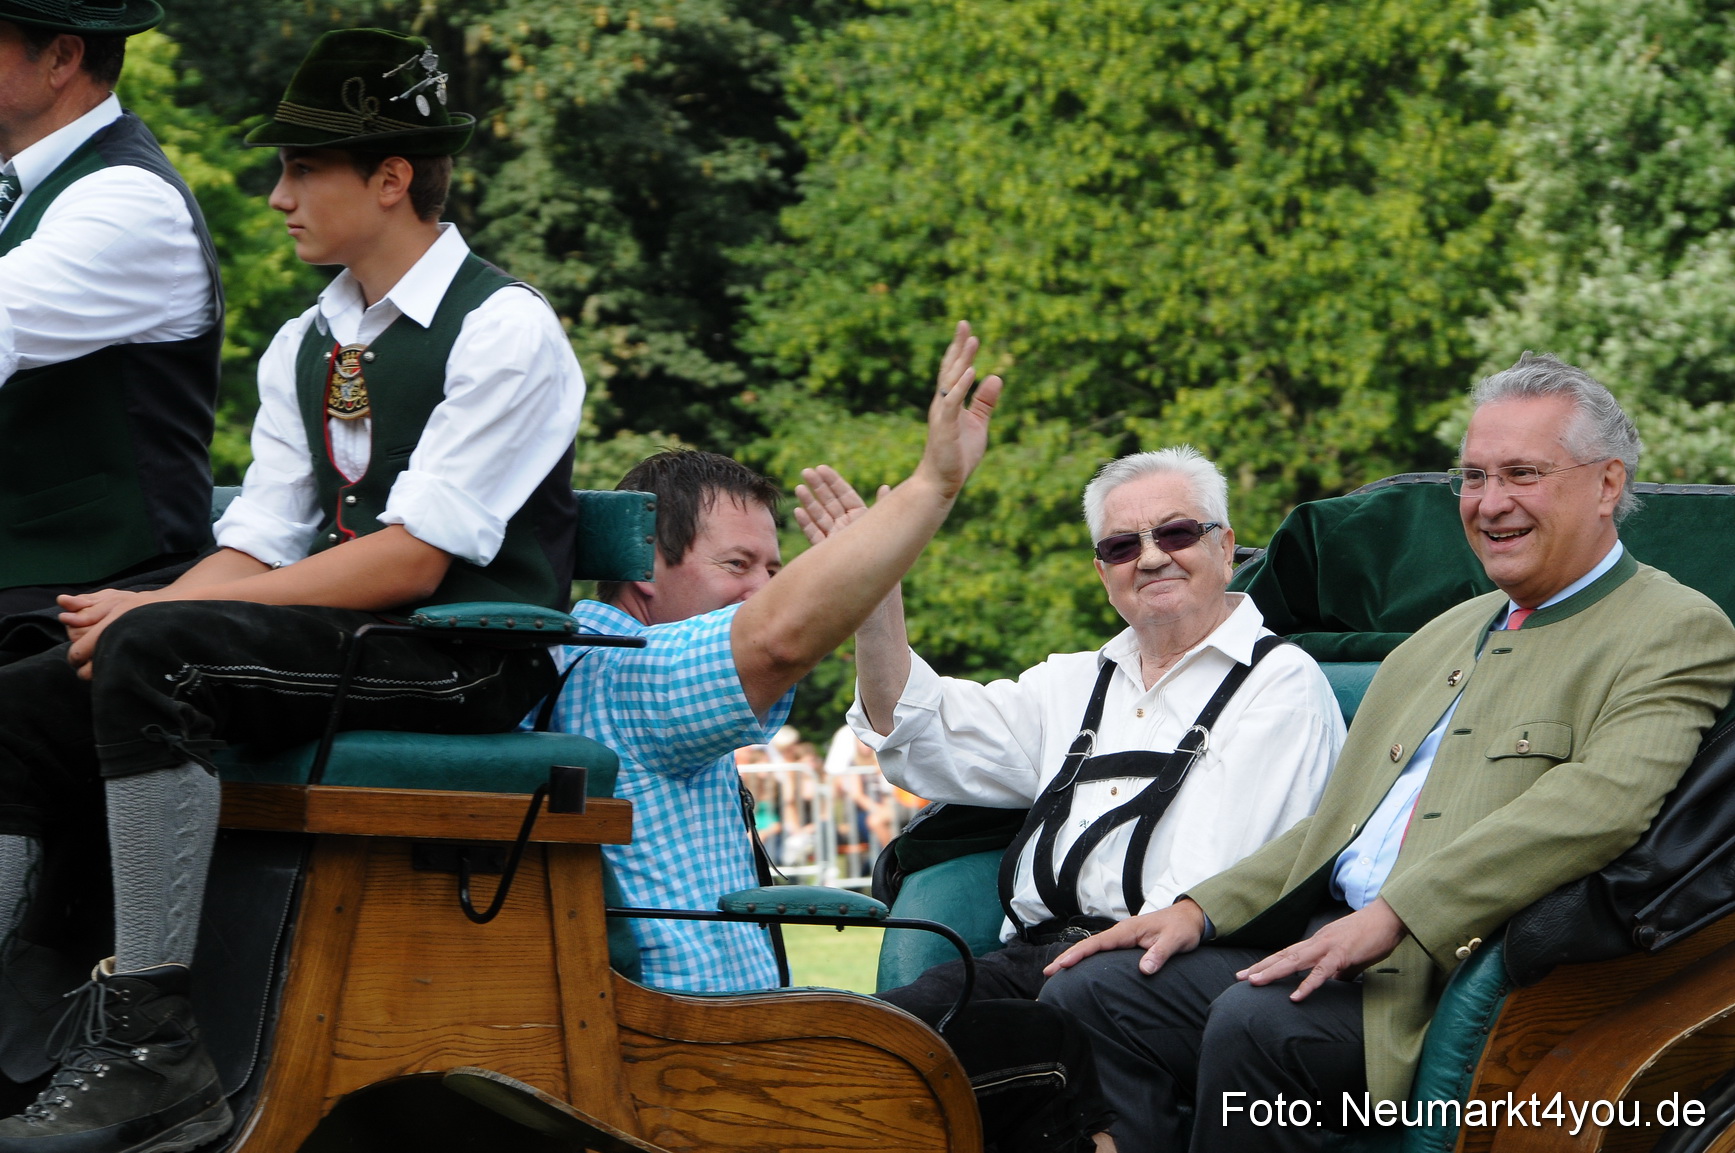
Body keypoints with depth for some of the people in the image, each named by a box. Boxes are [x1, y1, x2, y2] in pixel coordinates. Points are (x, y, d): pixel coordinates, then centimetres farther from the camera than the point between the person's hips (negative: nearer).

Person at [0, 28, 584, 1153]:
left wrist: (155, 617, -18)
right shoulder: (302, 349, 17)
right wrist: (134, 614, -12)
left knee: (158, 654, -31)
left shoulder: (505, 331, -8)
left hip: (468, 670, -8)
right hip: (326, 644, 8)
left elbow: (412, 561, -16)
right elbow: (255, 551, 11)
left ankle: (153, 1051, -32)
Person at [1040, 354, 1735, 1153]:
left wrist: (1395, 915, -24)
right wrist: (1203, 908, 11)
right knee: (1088, 995, -11)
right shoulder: (1444, 638, 27)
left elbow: (1600, 806, -18)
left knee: (1255, 1024, -32)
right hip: (1323, 940, 8)